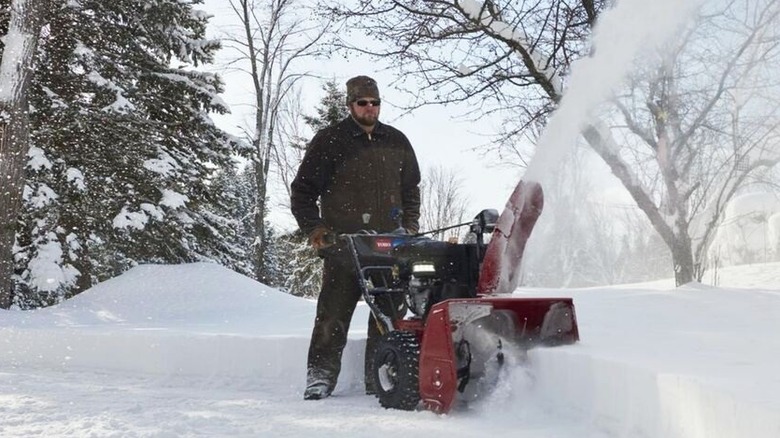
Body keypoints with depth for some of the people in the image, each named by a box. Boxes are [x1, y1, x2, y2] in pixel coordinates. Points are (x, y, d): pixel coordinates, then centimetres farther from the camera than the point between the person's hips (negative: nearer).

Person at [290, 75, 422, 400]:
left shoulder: (396, 142, 15)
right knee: (333, 314, -4)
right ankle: (320, 375, 6)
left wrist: (410, 227, 13)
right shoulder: (329, 142, 3)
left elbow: (411, 189, 24)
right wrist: (314, 229, -5)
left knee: (387, 315, 3)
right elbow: (302, 191, 6)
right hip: (342, 245, -3)